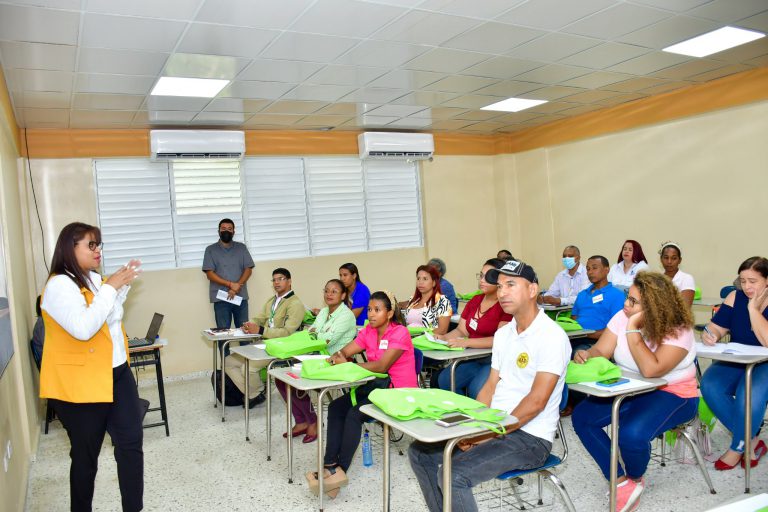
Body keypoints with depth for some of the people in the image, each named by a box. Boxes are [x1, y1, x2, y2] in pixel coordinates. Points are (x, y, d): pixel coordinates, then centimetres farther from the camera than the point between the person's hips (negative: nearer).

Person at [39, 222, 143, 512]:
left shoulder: (95, 278, 9)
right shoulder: (59, 285, -17)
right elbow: (83, 328, -31)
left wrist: (123, 285, 9)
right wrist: (110, 287, -24)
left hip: (117, 374, 7)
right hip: (79, 384, -7)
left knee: (131, 443, 6)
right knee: (86, 455, 9)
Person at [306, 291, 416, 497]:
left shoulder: (400, 333, -16)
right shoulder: (368, 331, 7)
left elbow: (382, 366, -26)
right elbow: (344, 351, 3)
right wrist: (336, 357, -22)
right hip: (376, 385, 8)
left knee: (354, 414, -24)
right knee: (336, 407, -8)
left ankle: (339, 470, -15)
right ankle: (330, 465, -15)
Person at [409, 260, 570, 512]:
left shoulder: (552, 336, -16)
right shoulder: (503, 333, 11)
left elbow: (536, 401, -21)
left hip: (529, 438, -8)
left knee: (454, 474, -25)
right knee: (420, 453, 3)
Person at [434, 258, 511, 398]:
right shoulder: (475, 301, 14)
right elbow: (461, 330, 14)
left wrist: (466, 342, -23)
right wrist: (444, 338, -6)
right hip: (474, 360, 7)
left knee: (475, 389, -29)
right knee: (444, 380, -13)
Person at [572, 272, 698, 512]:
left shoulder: (678, 330, -21)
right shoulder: (622, 317, -5)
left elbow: (651, 370, -34)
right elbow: (600, 351, -10)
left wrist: (633, 330, -32)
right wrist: (585, 355, -33)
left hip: (673, 395, -6)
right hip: (630, 391, 7)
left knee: (631, 435, -32)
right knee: (581, 416, -9)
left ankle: (636, 479, 6)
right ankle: (621, 482, 0)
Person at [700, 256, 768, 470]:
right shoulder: (735, 297, 2)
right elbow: (717, 327, -1)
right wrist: (709, 334, -24)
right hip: (735, 362, 4)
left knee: (750, 393, -34)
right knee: (709, 385, -26)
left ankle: (737, 448, -8)